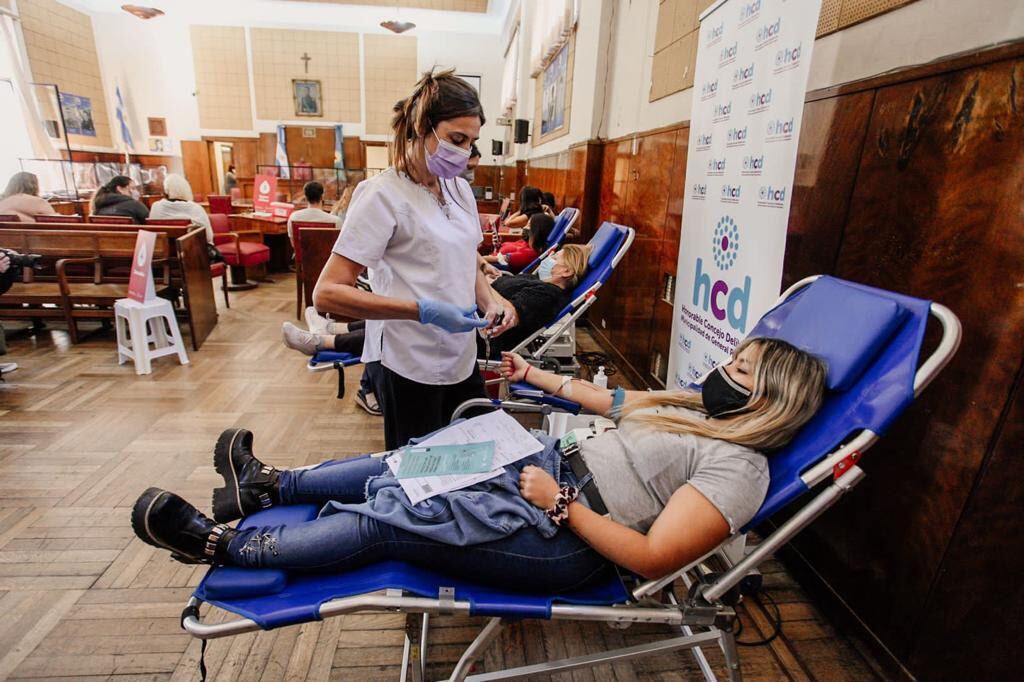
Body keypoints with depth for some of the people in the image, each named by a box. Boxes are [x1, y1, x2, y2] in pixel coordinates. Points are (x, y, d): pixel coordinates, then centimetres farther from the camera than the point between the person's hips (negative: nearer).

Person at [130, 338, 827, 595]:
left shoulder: (738, 465, -14)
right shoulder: (692, 408, 13)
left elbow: (652, 558, -22)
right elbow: (606, 398, 21)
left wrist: (560, 502, -19)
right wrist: (533, 373, 24)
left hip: (563, 538, -8)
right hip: (549, 464, 8)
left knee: (387, 519, -10)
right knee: (398, 465, 5)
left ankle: (222, 543, 7)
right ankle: (270, 484, 24)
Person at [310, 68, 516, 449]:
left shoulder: (460, 189, 8)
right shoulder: (383, 194, -14)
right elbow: (326, 294, -19)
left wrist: (490, 304, -2)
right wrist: (423, 311, -27)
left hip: (463, 360, 7)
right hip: (412, 370, -7)